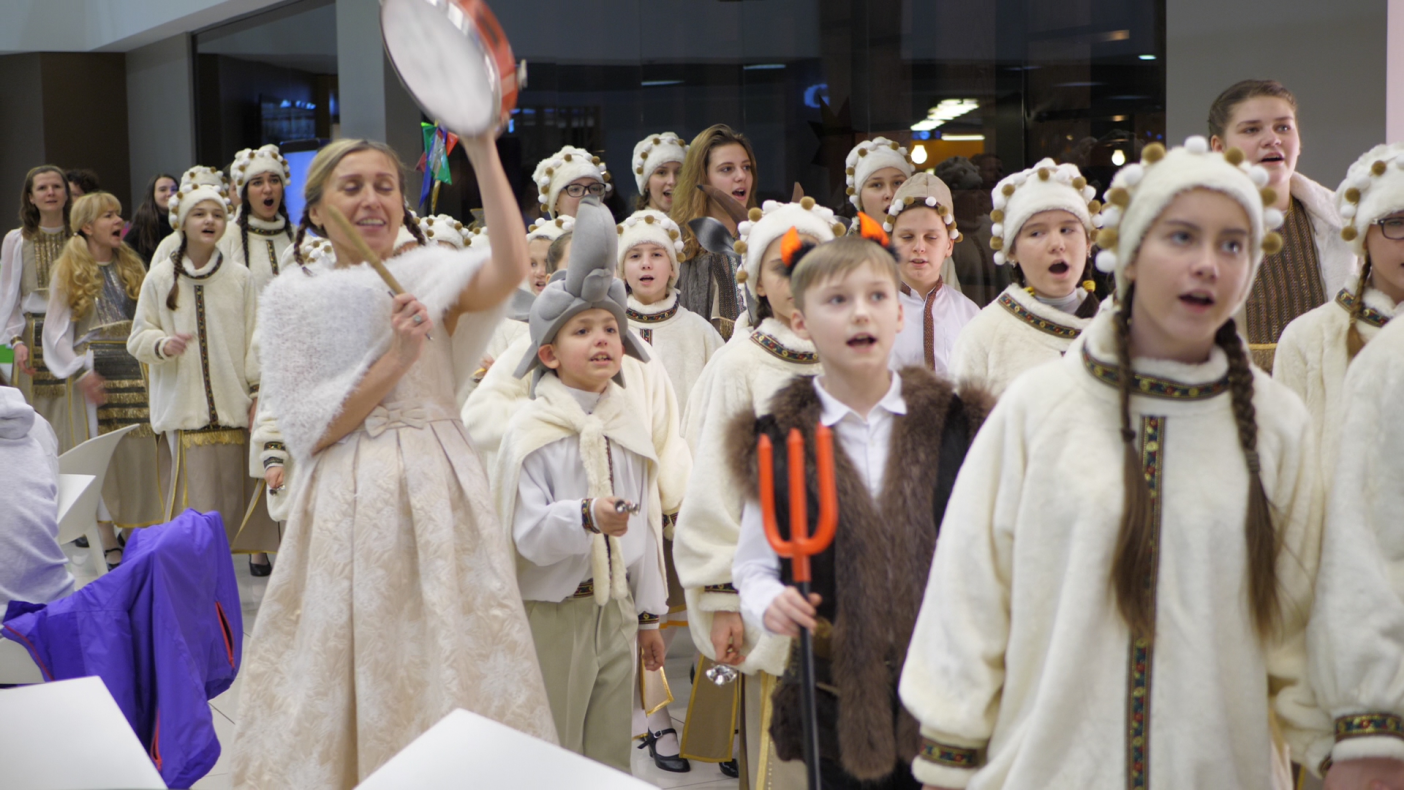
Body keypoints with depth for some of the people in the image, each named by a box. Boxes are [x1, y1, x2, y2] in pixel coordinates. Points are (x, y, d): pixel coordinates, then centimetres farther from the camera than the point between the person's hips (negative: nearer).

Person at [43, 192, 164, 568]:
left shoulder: (132, 266, 14)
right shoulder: (70, 272, 4)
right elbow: (54, 332, 0)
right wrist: (79, 372, -11)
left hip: (135, 370, 3)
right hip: (95, 374, -3)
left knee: (143, 451, -2)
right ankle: (108, 544, 3)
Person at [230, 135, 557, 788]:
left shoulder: (431, 276, 3)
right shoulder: (291, 299, 4)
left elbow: (509, 269, -20)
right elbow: (307, 430, -4)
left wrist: (482, 149, -26)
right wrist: (394, 359, -14)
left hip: (439, 502, 0)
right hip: (348, 508, 0)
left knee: (451, 673, 5)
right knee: (352, 680, 6)